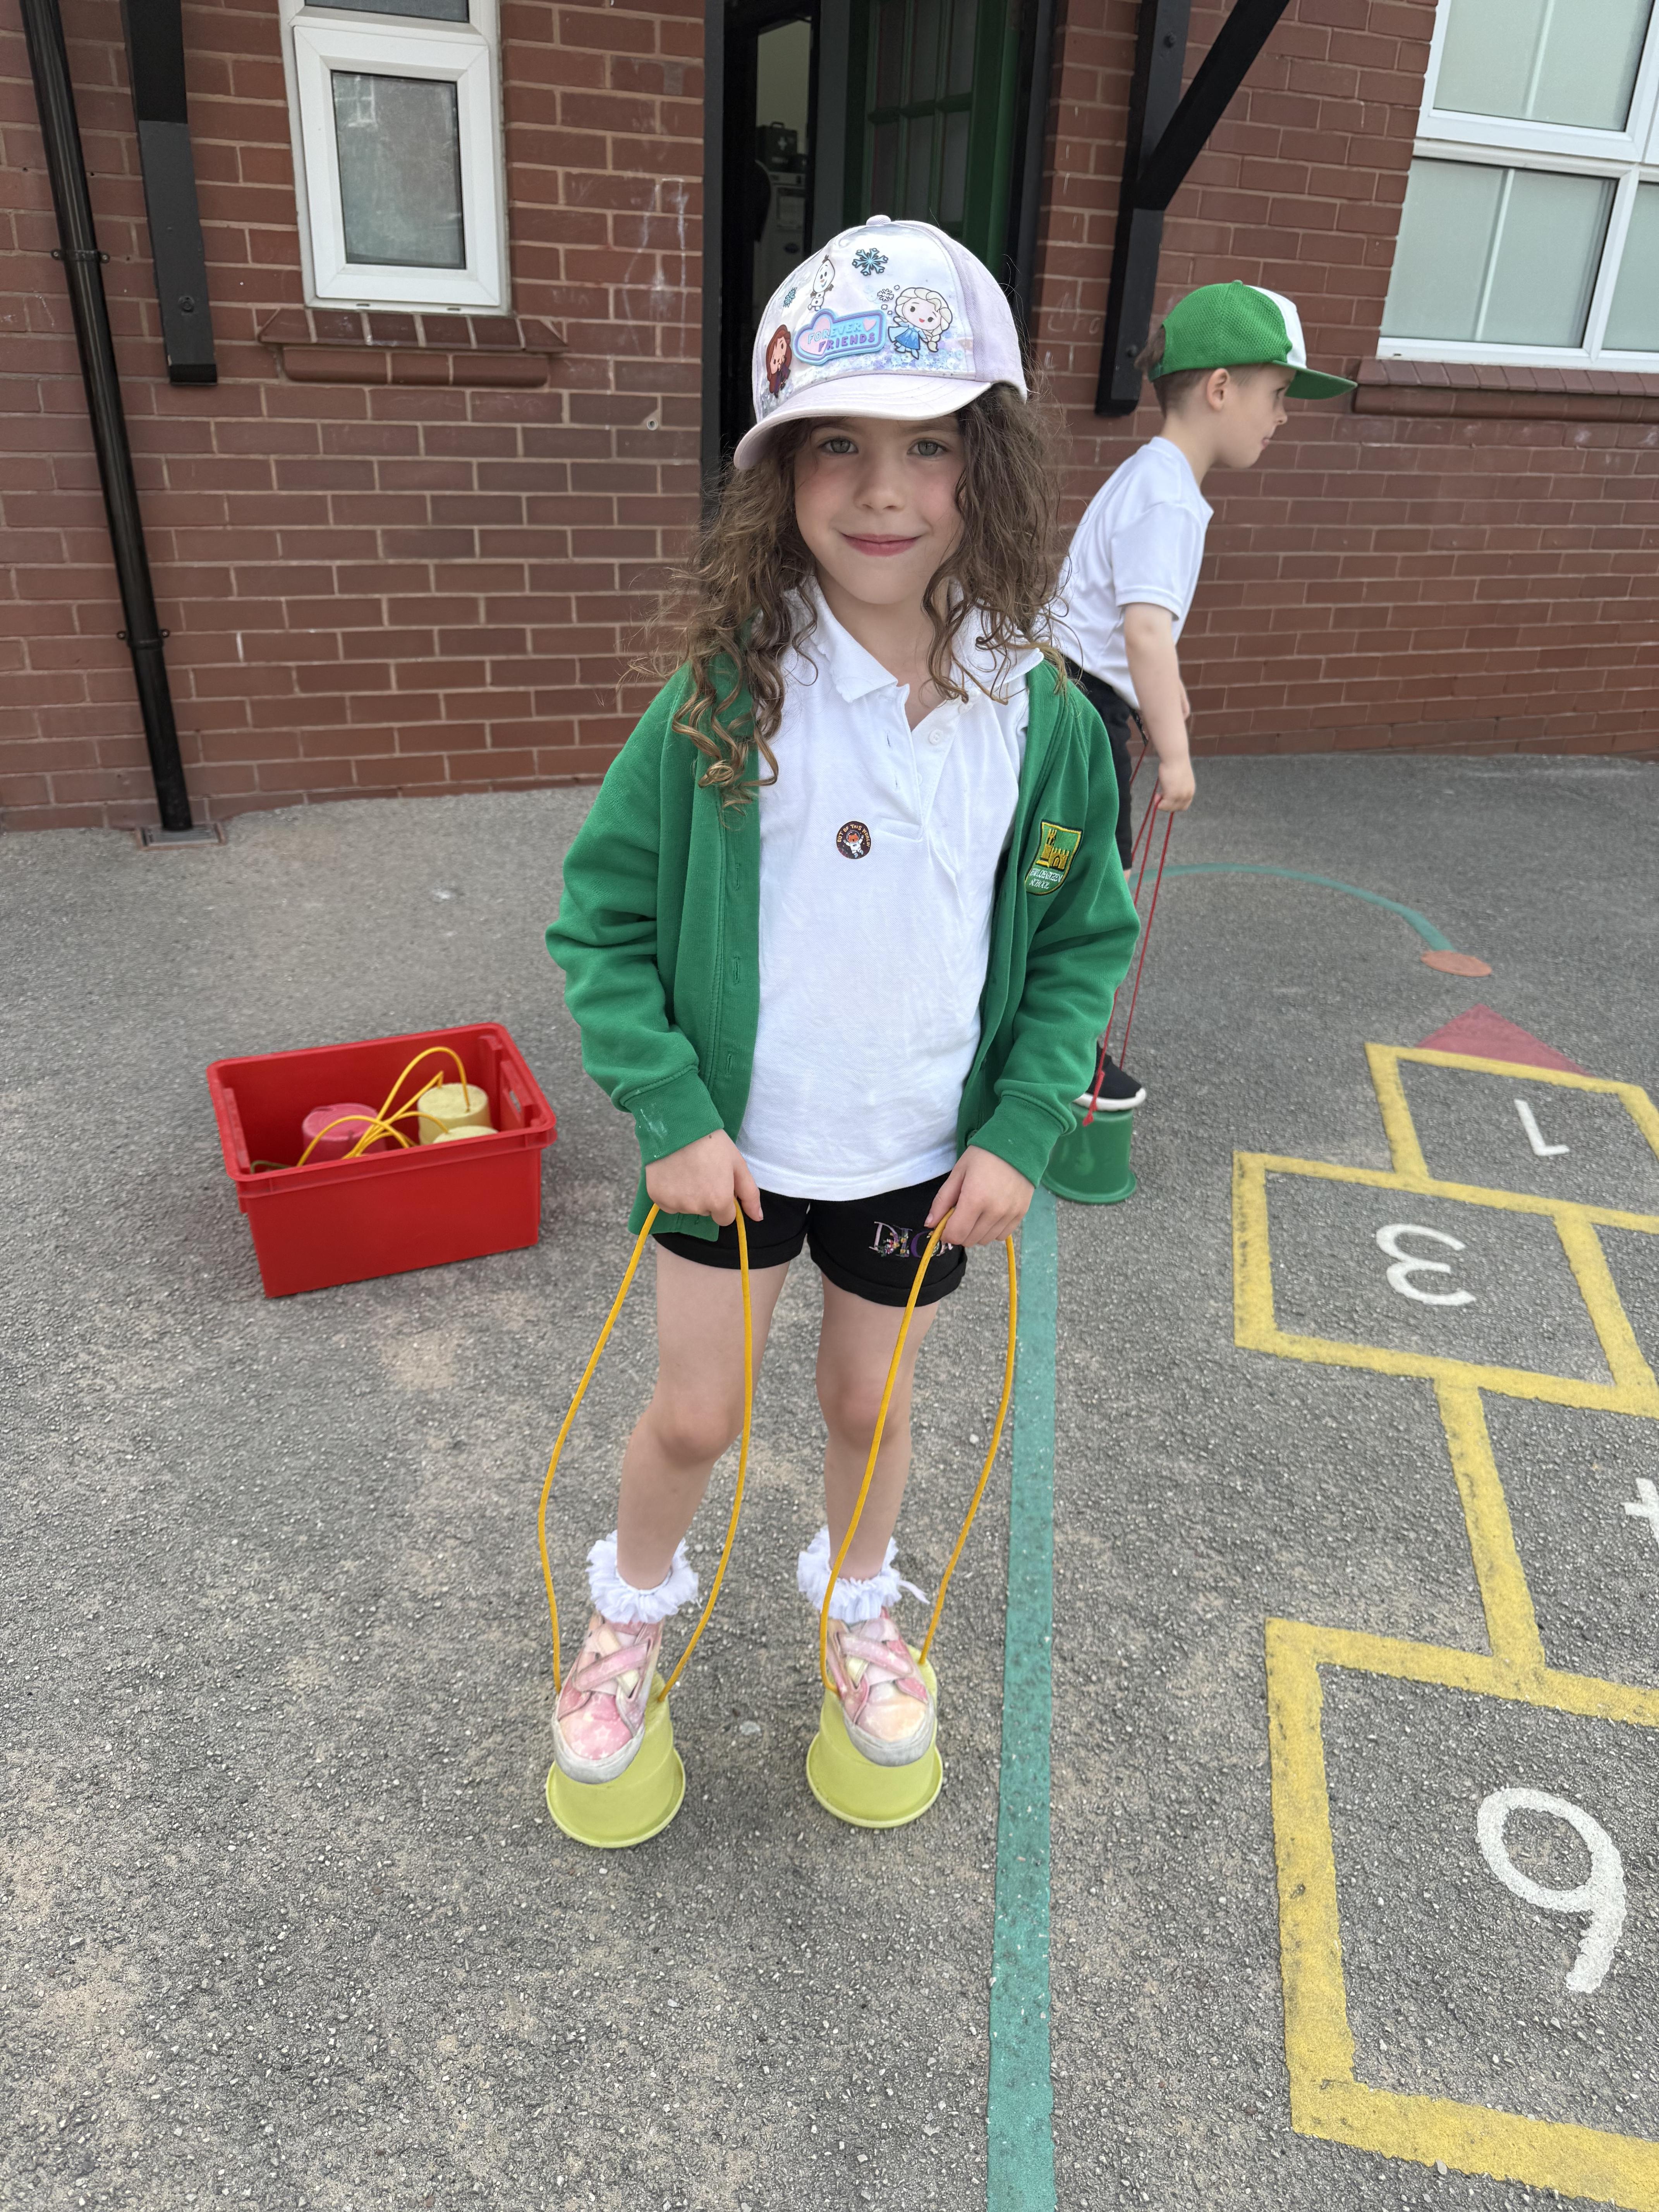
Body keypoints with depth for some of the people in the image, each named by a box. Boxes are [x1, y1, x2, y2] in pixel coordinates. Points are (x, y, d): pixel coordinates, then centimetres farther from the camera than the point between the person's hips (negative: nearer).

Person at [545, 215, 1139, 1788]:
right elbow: (601, 919, -9)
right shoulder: (722, 698, -15)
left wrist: (1020, 1132, -9)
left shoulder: (1040, 713, -10)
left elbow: (1084, 940, -1)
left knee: (870, 1405, 20)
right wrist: (671, 1113, -16)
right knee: (694, 1413, 13)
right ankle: (632, 1603, 45)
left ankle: (857, 1602, 51)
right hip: (732, 1148, -1)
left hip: (926, 1157, 2)